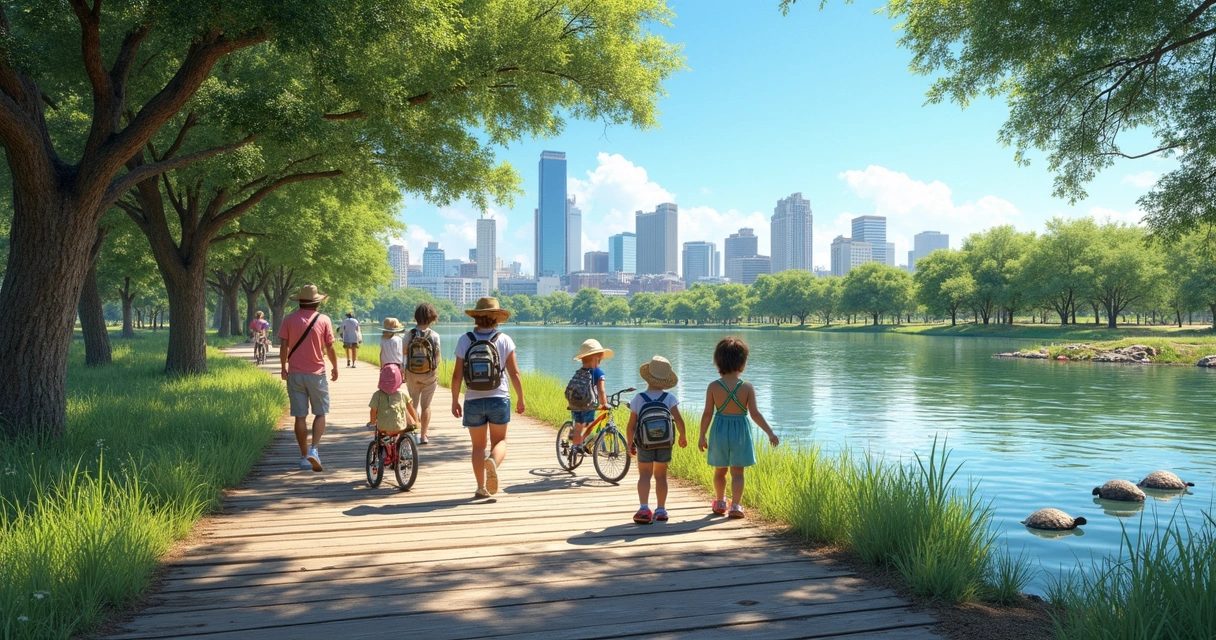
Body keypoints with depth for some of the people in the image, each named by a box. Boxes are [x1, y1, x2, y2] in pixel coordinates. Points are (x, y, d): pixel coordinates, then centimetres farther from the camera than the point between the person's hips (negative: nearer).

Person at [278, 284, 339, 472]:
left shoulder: (289, 320, 0)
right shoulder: (323, 320, -4)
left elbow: (283, 346, 0)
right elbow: (330, 347, -3)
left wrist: (283, 367, 14)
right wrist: (335, 368, 11)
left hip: (295, 374, 2)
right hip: (316, 374, -2)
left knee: (300, 416, 6)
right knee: (320, 413, 9)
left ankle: (304, 457, 11)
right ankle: (314, 449, -9)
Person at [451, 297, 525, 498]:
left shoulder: (464, 340, -4)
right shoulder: (504, 340, -6)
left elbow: (457, 375, -4)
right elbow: (514, 373, -6)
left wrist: (455, 401, 8)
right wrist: (520, 398, 6)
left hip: (473, 401, 1)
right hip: (499, 399, -1)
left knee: (478, 446, 15)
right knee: (500, 441, 15)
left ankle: (481, 487, 13)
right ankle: (493, 462, -17)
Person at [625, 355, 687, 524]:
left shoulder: (638, 399, -6)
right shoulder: (670, 398, -5)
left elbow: (631, 426, -5)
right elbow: (679, 420, -13)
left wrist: (630, 444, 9)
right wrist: (683, 437, 5)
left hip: (644, 444, -1)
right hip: (665, 444, 1)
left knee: (644, 475, 3)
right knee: (661, 475, 14)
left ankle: (644, 508, -15)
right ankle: (661, 510, 18)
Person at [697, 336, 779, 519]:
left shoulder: (713, 387, -8)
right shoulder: (747, 387, -10)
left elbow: (708, 413, -7)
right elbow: (755, 413, -11)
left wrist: (702, 436, 1)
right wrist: (770, 433, -3)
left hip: (719, 430, 2)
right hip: (740, 431, -2)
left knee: (720, 470, 18)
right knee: (737, 472, 5)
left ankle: (720, 502, 33)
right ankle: (735, 505, -4)